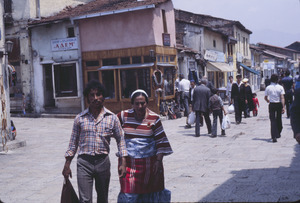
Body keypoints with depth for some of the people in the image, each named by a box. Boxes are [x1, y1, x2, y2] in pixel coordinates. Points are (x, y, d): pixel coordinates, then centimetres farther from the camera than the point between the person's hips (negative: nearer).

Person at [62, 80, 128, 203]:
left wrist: (123, 163, -4)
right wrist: (67, 165, 7)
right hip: (84, 162, -1)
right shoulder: (80, 118, 2)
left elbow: (120, 140, 4)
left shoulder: (112, 118, 1)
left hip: (103, 161, 1)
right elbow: (73, 142, 8)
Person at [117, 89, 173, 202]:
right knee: (129, 193, -2)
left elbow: (161, 142, -1)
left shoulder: (154, 118, -3)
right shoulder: (124, 116, 0)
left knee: (150, 192, 9)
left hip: (149, 162, 0)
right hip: (129, 162, 1)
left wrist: (158, 161, -5)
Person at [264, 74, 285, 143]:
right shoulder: (280, 87, -6)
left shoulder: (268, 88, -4)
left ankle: (274, 136, -15)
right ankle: (278, 134, 33)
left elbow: (265, 98, 4)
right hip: (279, 104, 1)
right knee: (279, 119, 18)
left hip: (271, 105, -1)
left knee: (273, 120, -3)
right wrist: (283, 107, -12)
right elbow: (282, 98, -12)